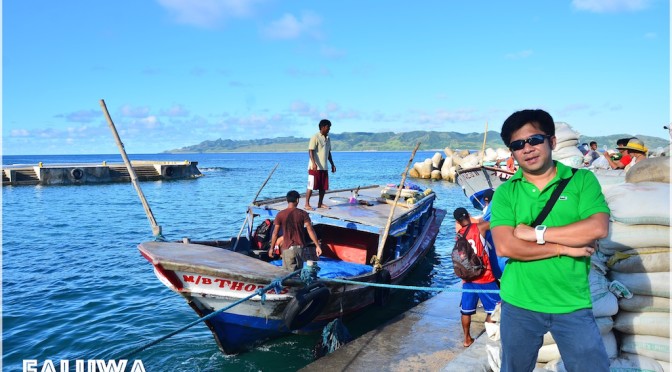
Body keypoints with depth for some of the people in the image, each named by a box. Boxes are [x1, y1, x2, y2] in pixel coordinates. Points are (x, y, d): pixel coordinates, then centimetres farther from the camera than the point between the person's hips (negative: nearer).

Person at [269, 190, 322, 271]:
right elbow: (310, 230, -9)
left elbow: (275, 233, -2)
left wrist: (271, 248, 9)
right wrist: (317, 246, -7)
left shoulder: (280, 215, -4)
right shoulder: (303, 214, -4)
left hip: (287, 249, -1)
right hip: (300, 248, 1)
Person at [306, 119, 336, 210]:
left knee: (323, 187, 9)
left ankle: (320, 204, 21)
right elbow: (310, 151, -15)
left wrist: (332, 164, 18)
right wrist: (314, 163, -26)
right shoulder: (315, 137, -9)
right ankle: (307, 204, 4)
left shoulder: (327, 139, 14)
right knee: (311, 186, -4)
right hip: (315, 167, -7)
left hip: (324, 167, 7)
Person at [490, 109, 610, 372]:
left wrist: (536, 233, -15)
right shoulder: (505, 192, -3)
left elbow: (599, 228, -16)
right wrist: (565, 247, -15)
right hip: (519, 305, 1)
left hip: (573, 306, -1)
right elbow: (504, 246, -15)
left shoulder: (583, 180, -1)